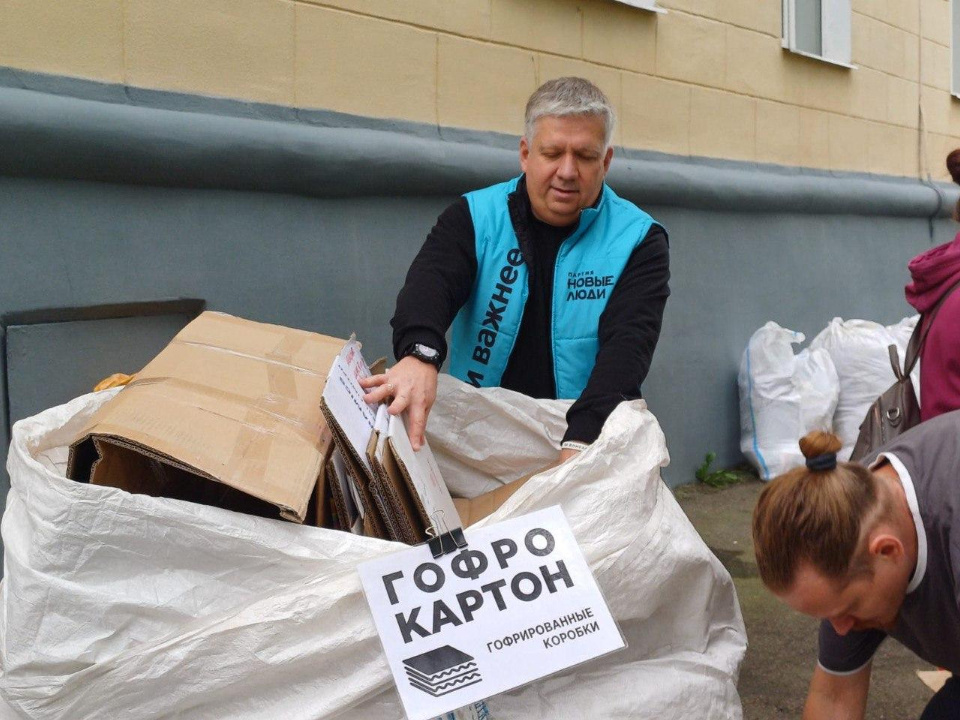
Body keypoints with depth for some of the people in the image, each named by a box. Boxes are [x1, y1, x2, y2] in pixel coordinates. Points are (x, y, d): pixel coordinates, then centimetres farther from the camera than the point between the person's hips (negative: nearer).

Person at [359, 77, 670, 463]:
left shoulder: (638, 240, -3)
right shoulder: (472, 218, 1)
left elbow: (627, 344, -16)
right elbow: (430, 283, -17)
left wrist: (580, 445, -33)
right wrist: (420, 354, -40)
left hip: (590, 448, 0)